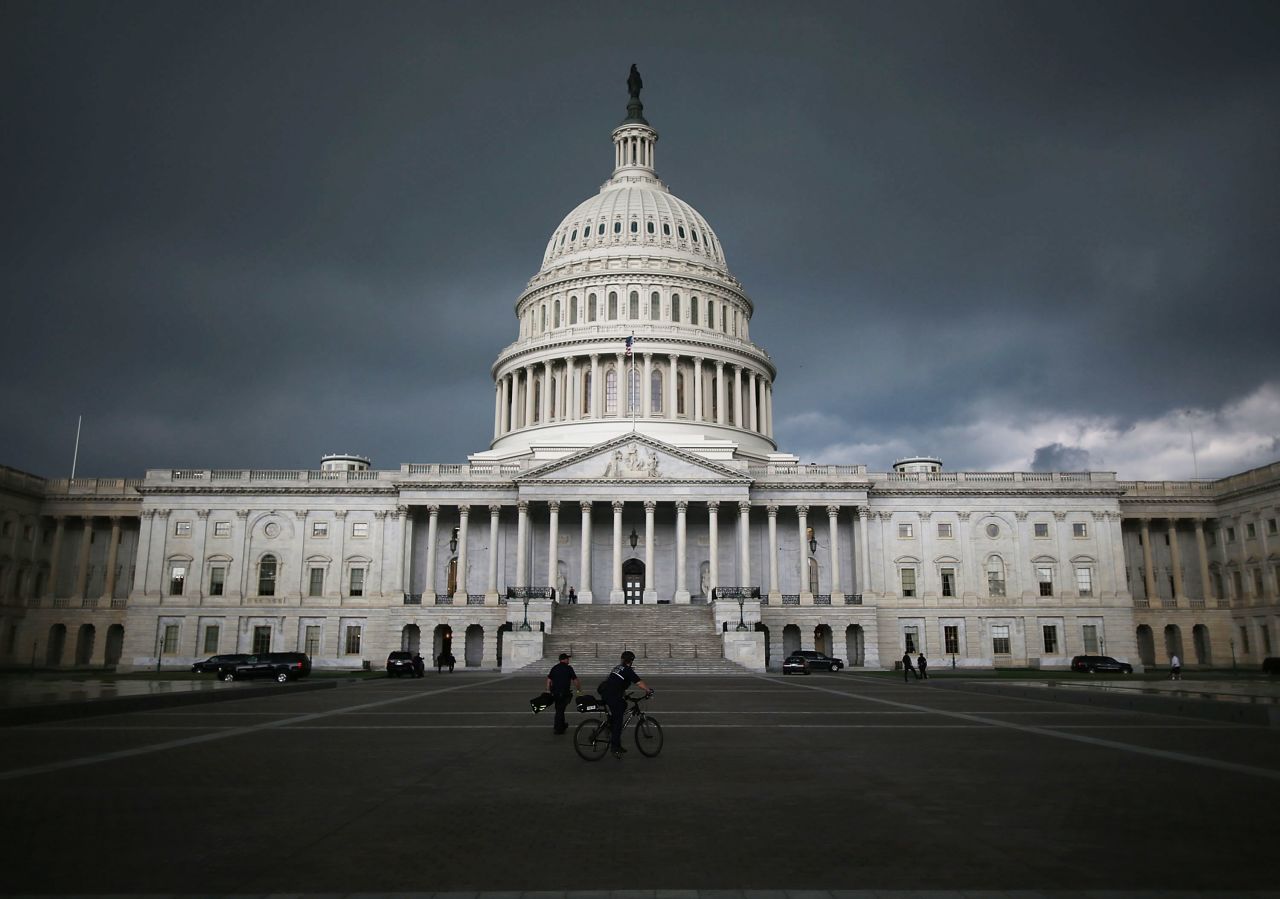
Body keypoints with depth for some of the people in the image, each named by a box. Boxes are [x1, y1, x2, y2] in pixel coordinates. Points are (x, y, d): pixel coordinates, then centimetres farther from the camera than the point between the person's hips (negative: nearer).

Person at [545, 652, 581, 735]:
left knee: (559, 709, 17)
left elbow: (549, 680, 6)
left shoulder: (554, 668, 8)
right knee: (560, 710, -1)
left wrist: (548, 691, 13)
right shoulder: (569, 668, -5)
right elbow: (575, 680, -2)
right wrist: (579, 689, 11)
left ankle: (562, 725, 31)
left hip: (555, 692, 5)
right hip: (564, 692, -5)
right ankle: (557, 728, 3)